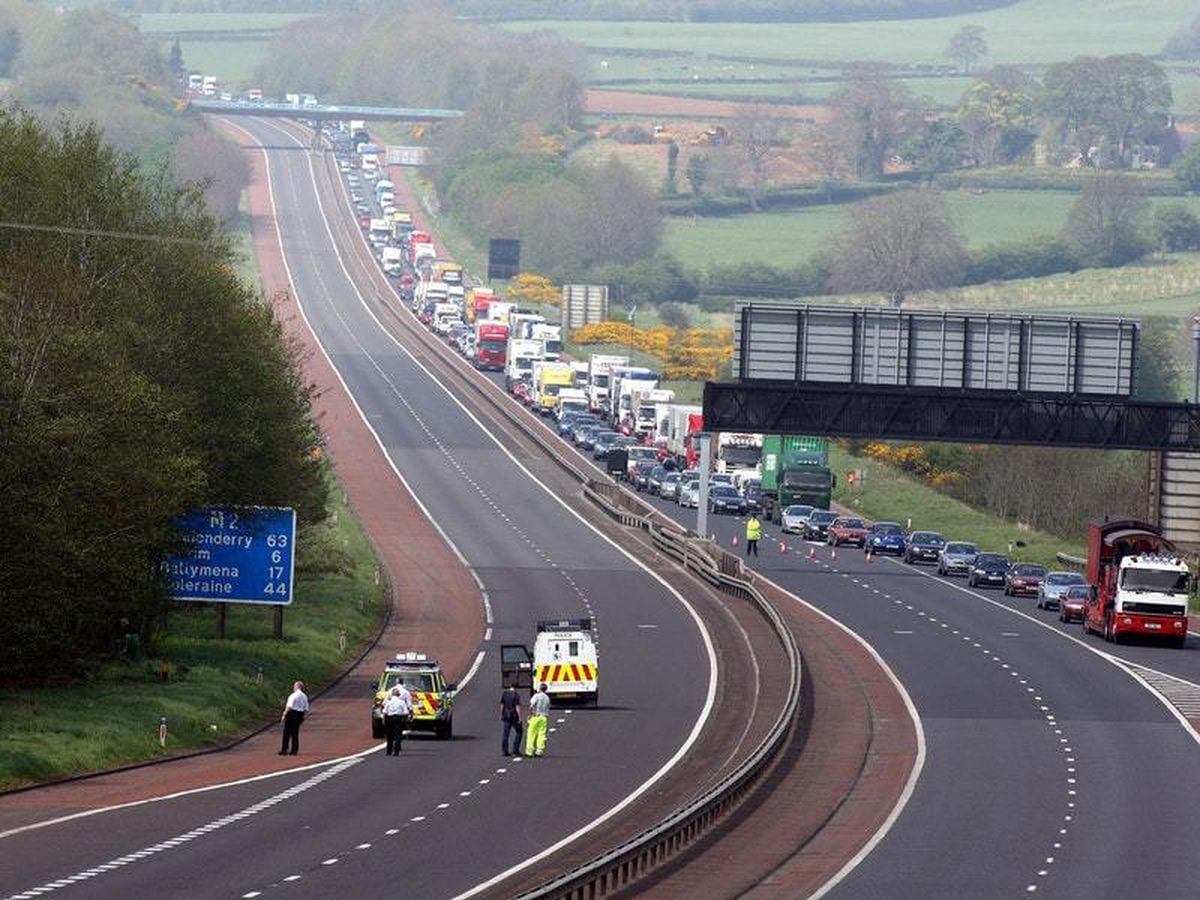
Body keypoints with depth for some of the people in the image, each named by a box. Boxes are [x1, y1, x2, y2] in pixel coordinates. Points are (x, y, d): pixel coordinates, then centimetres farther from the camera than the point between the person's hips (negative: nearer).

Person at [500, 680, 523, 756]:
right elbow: (517, 707, -15)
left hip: (506, 716, 4)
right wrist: (519, 718, -12)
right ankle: (515, 750, 6)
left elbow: (502, 705, 8)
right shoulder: (516, 695, -12)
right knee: (519, 732, 11)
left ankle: (504, 751, 3)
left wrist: (501, 715, 17)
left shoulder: (504, 693, 3)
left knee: (505, 733, 6)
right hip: (514, 716, -4)